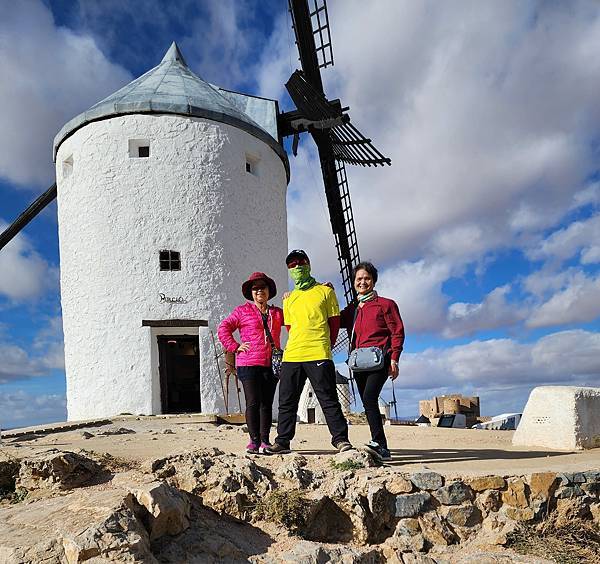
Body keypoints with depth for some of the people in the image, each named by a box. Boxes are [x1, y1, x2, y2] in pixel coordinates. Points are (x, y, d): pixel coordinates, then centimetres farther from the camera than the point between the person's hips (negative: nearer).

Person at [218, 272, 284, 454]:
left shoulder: (277, 313, 17)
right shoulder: (242, 311, 7)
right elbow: (223, 328, 6)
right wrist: (235, 347, -3)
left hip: (271, 365, 3)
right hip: (249, 364, -3)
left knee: (267, 404, 6)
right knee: (253, 403, -6)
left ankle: (265, 441, 13)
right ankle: (254, 441, 1)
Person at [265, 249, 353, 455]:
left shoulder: (325, 291, 7)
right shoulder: (289, 299, 19)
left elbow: (335, 322, 7)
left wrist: (324, 346, 7)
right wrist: (297, 346, 12)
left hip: (318, 355, -4)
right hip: (291, 355, 5)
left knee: (328, 399, -4)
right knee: (286, 401, 7)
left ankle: (340, 439, 4)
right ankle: (282, 441, 15)